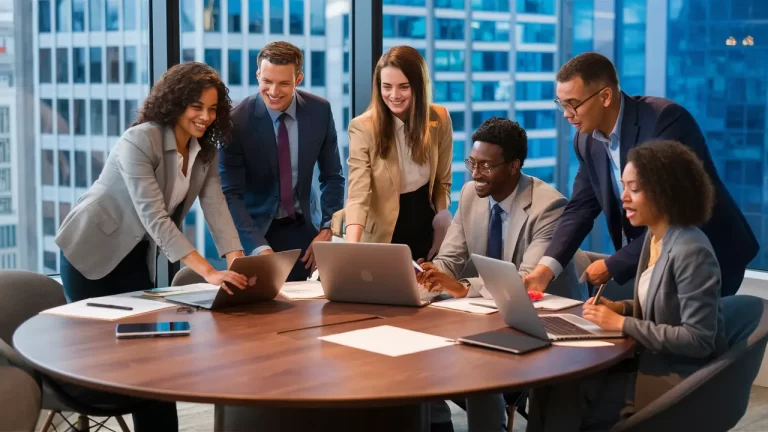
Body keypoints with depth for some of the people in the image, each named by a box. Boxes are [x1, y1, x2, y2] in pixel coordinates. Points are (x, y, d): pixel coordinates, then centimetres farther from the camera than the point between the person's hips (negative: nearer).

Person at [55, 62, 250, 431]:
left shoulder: (205, 150, -4)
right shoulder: (139, 141, -27)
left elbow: (216, 207, -11)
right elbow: (154, 216, -34)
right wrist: (208, 272, -42)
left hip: (136, 255, 6)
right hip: (91, 251, -6)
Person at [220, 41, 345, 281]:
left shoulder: (319, 111, -7)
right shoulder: (237, 120, -17)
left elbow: (332, 176, 4)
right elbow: (230, 193, -18)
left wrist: (327, 230, -6)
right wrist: (260, 247, -29)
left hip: (301, 228, 2)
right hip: (256, 231, -2)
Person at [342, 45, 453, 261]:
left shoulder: (439, 118, -8)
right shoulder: (363, 127, -18)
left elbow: (442, 183, 4)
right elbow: (358, 195, -26)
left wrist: (442, 230, -3)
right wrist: (352, 247, -40)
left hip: (426, 230, 3)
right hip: (384, 236, -3)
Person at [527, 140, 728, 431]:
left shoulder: (692, 252, -21)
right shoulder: (653, 235, 6)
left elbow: (699, 340, -23)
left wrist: (623, 323, -20)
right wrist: (619, 308, -1)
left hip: (681, 381, -8)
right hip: (651, 364, 8)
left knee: (568, 397, -18)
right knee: (554, 383, -11)